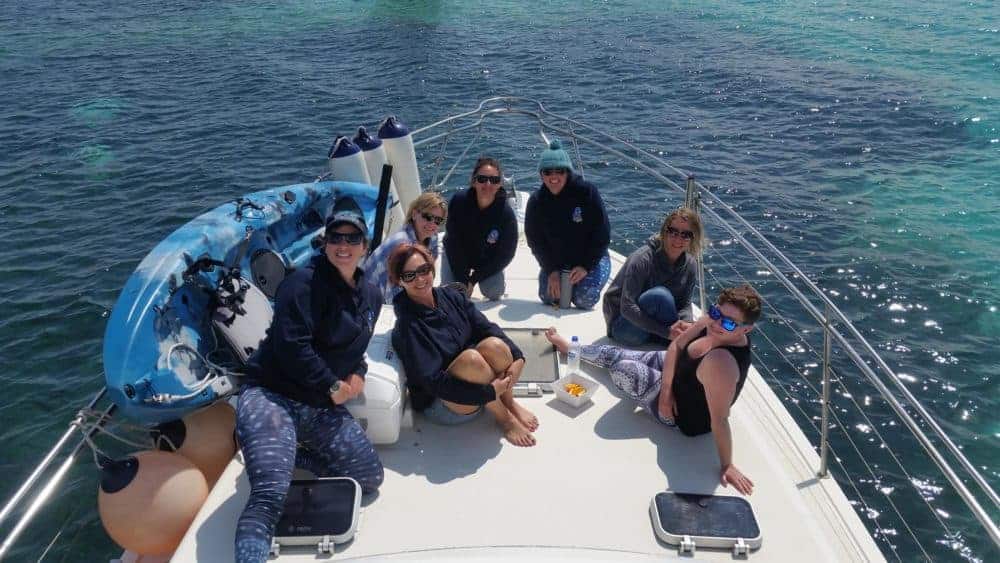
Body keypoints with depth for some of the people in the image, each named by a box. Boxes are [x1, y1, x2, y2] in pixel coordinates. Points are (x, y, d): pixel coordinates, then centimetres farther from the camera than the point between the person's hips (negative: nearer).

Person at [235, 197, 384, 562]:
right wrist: (335, 387, -13)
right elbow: (291, 347, -21)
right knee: (270, 495, -27)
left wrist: (358, 373, 2)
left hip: (321, 406, 8)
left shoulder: (371, 295, 10)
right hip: (271, 396, -8)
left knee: (371, 477, 9)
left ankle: (294, 455, 21)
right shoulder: (304, 282, -13)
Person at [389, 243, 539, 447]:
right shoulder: (408, 325, -21)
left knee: (495, 345, -25)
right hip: (440, 405, -5)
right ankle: (504, 419, -10)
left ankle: (509, 403, -1)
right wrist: (489, 392, -26)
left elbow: (486, 327, -3)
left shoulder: (450, 296, -2)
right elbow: (431, 381, -25)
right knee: (471, 357, -33)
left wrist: (516, 357, -20)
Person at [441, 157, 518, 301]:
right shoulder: (459, 201, -28)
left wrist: (473, 280, -21)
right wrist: (462, 280, -22)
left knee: (493, 293, -17)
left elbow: (505, 254, -19)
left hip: (487, 259, 0)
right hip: (456, 256, 0)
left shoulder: (506, 214, -28)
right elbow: (453, 243, -22)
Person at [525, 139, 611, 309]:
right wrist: (551, 270, -14)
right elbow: (535, 241, -3)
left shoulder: (587, 191, -18)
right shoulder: (536, 201, -7)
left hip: (591, 259, -3)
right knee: (548, 297, -16)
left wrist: (586, 266, -20)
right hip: (556, 261, 3)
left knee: (584, 299, -21)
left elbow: (602, 234, -15)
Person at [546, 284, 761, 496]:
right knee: (617, 354, 15)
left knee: (621, 368, -4)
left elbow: (719, 419, -38)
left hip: (684, 415, -6)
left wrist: (727, 466, -31)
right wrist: (666, 389, -18)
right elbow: (677, 346, -10)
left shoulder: (721, 362, -45)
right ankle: (570, 348, 44)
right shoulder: (714, 320, -21)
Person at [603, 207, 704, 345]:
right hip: (624, 323, -5)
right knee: (660, 295, -34)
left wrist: (686, 323, -24)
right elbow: (627, 308, -27)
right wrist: (667, 331, -33)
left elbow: (685, 304, 1)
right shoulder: (642, 259, -23)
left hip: (653, 320, 5)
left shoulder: (690, 264, -3)